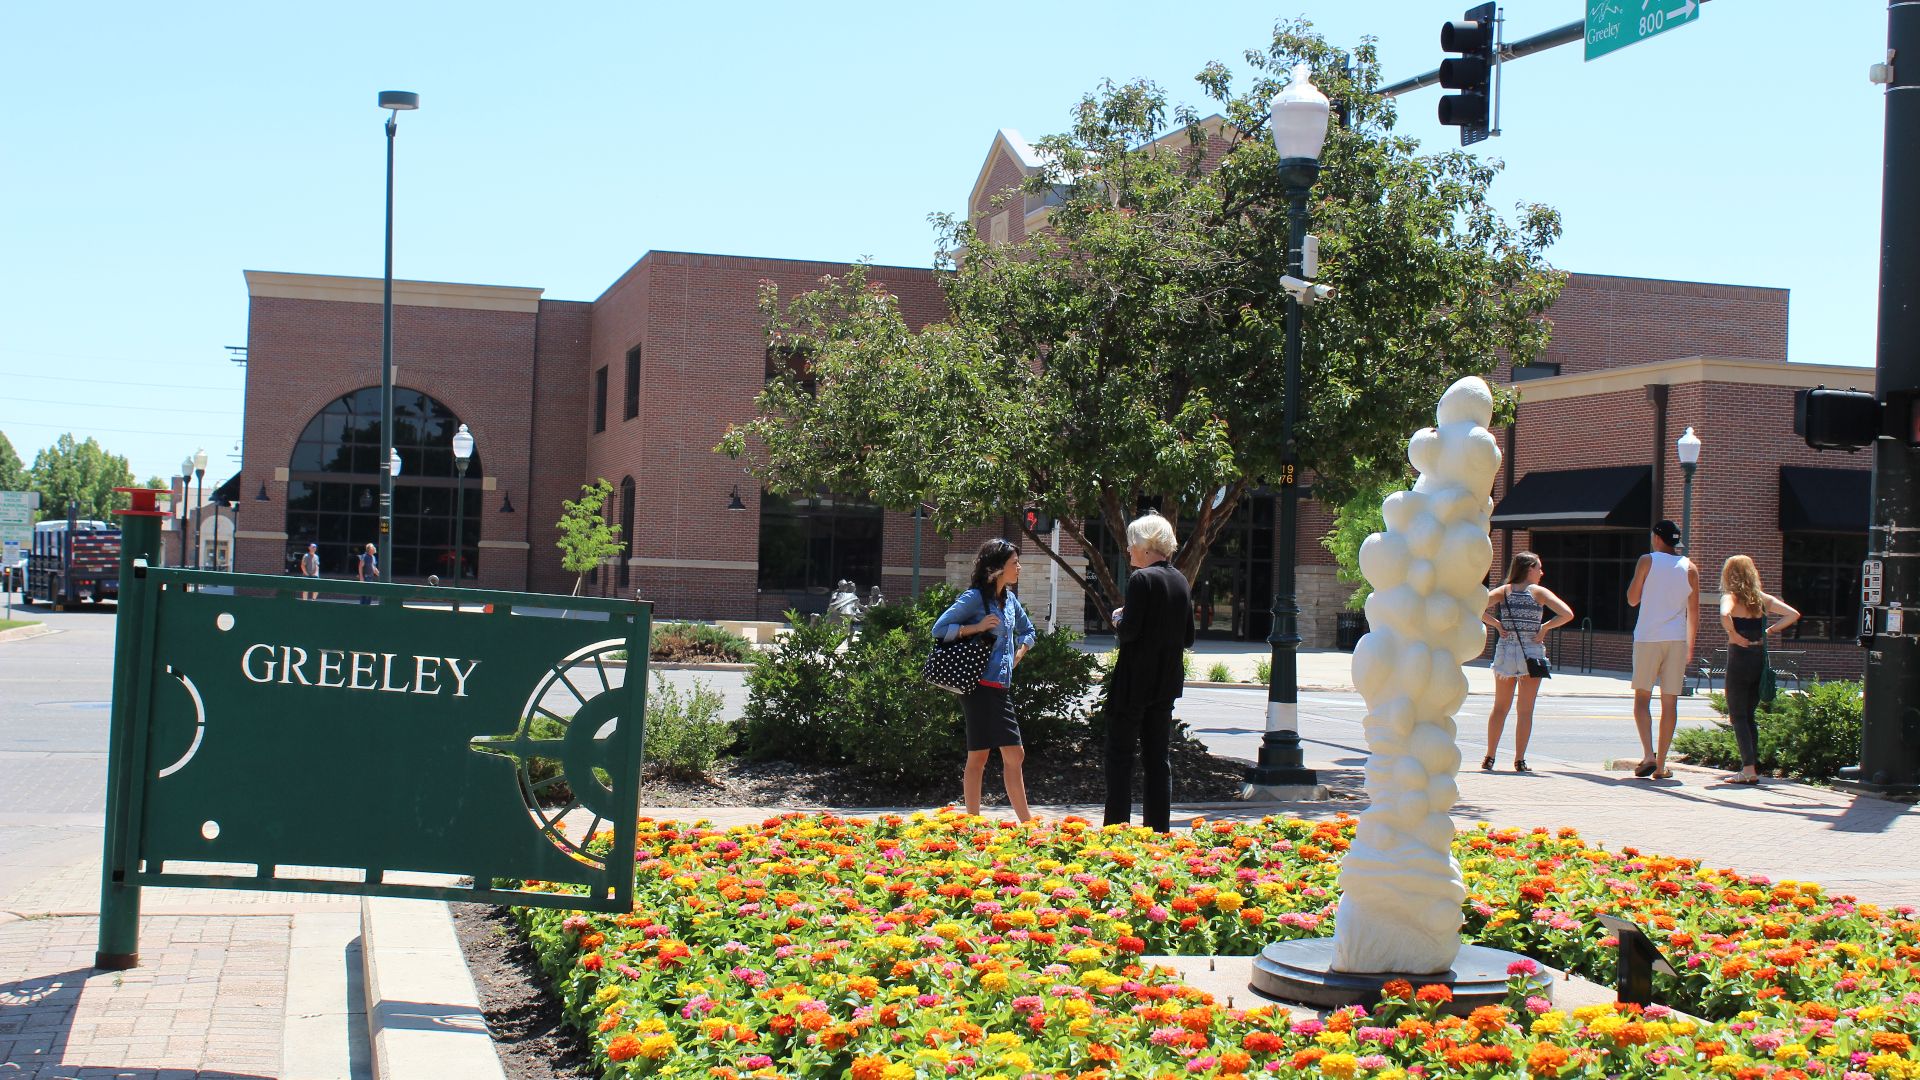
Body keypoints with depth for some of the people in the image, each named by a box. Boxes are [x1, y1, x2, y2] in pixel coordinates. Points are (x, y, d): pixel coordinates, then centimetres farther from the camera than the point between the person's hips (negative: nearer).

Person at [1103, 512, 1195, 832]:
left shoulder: (1141, 579, -15)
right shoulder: (1180, 581, 8)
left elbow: (1129, 631, -19)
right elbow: (1188, 638, 12)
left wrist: (1118, 620, 0)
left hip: (1135, 680, -7)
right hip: (1167, 682, 7)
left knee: (1120, 755, 0)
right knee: (1157, 757, 11)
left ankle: (1116, 826, -1)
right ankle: (1158, 828, 12)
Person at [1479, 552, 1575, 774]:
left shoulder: (1504, 591, 4)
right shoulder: (1539, 592, -2)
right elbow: (1567, 614, -12)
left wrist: (1496, 624, -2)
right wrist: (1545, 627, -4)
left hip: (1505, 652, 2)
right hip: (1532, 653, -2)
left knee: (1500, 707, 13)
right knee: (1525, 710, 4)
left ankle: (1490, 758, 8)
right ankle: (1519, 761, 2)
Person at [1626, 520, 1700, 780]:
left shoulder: (1647, 561, -1)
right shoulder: (1689, 568, 7)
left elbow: (1632, 599, 4)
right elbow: (1693, 612, 9)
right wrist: (1690, 646, 18)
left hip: (1648, 638, -2)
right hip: (1677, 640, 2)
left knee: (1642, 697, 4)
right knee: (1669, 702, 6)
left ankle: (1648, 755, -16)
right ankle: (1661, 765, 7)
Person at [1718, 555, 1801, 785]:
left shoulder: (1730, 597, -8)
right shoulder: (1763, 599, 9)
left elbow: (1724, 615, -30)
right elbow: (1794, 615, 7)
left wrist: (1733, 635, -15)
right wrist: (1769, 630, 7)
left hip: (1739, 659, -6)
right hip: (1760, 659, 6)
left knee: (1737, 716, -1)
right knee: (1748, 715, 16)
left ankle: (1748, 769, -9)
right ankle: (1753, 766, 15)